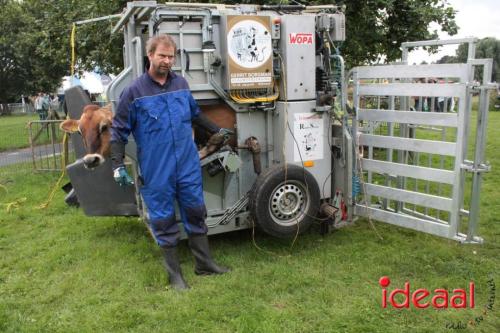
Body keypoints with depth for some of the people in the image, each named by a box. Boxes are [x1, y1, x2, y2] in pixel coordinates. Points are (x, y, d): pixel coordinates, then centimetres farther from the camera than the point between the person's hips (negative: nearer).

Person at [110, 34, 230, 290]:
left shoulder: (181, 83, 7)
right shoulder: (134, 91, -5)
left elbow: (195, 114, 23)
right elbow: (119, 131, -2)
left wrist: (216, 130, 29)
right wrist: (117, 166, -9)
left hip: (188, 165, 4)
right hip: (156, 171, -3)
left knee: (195, 212, 12)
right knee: (163, 220, 7)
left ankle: (204, 263, 29)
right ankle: (174, 274, 23)